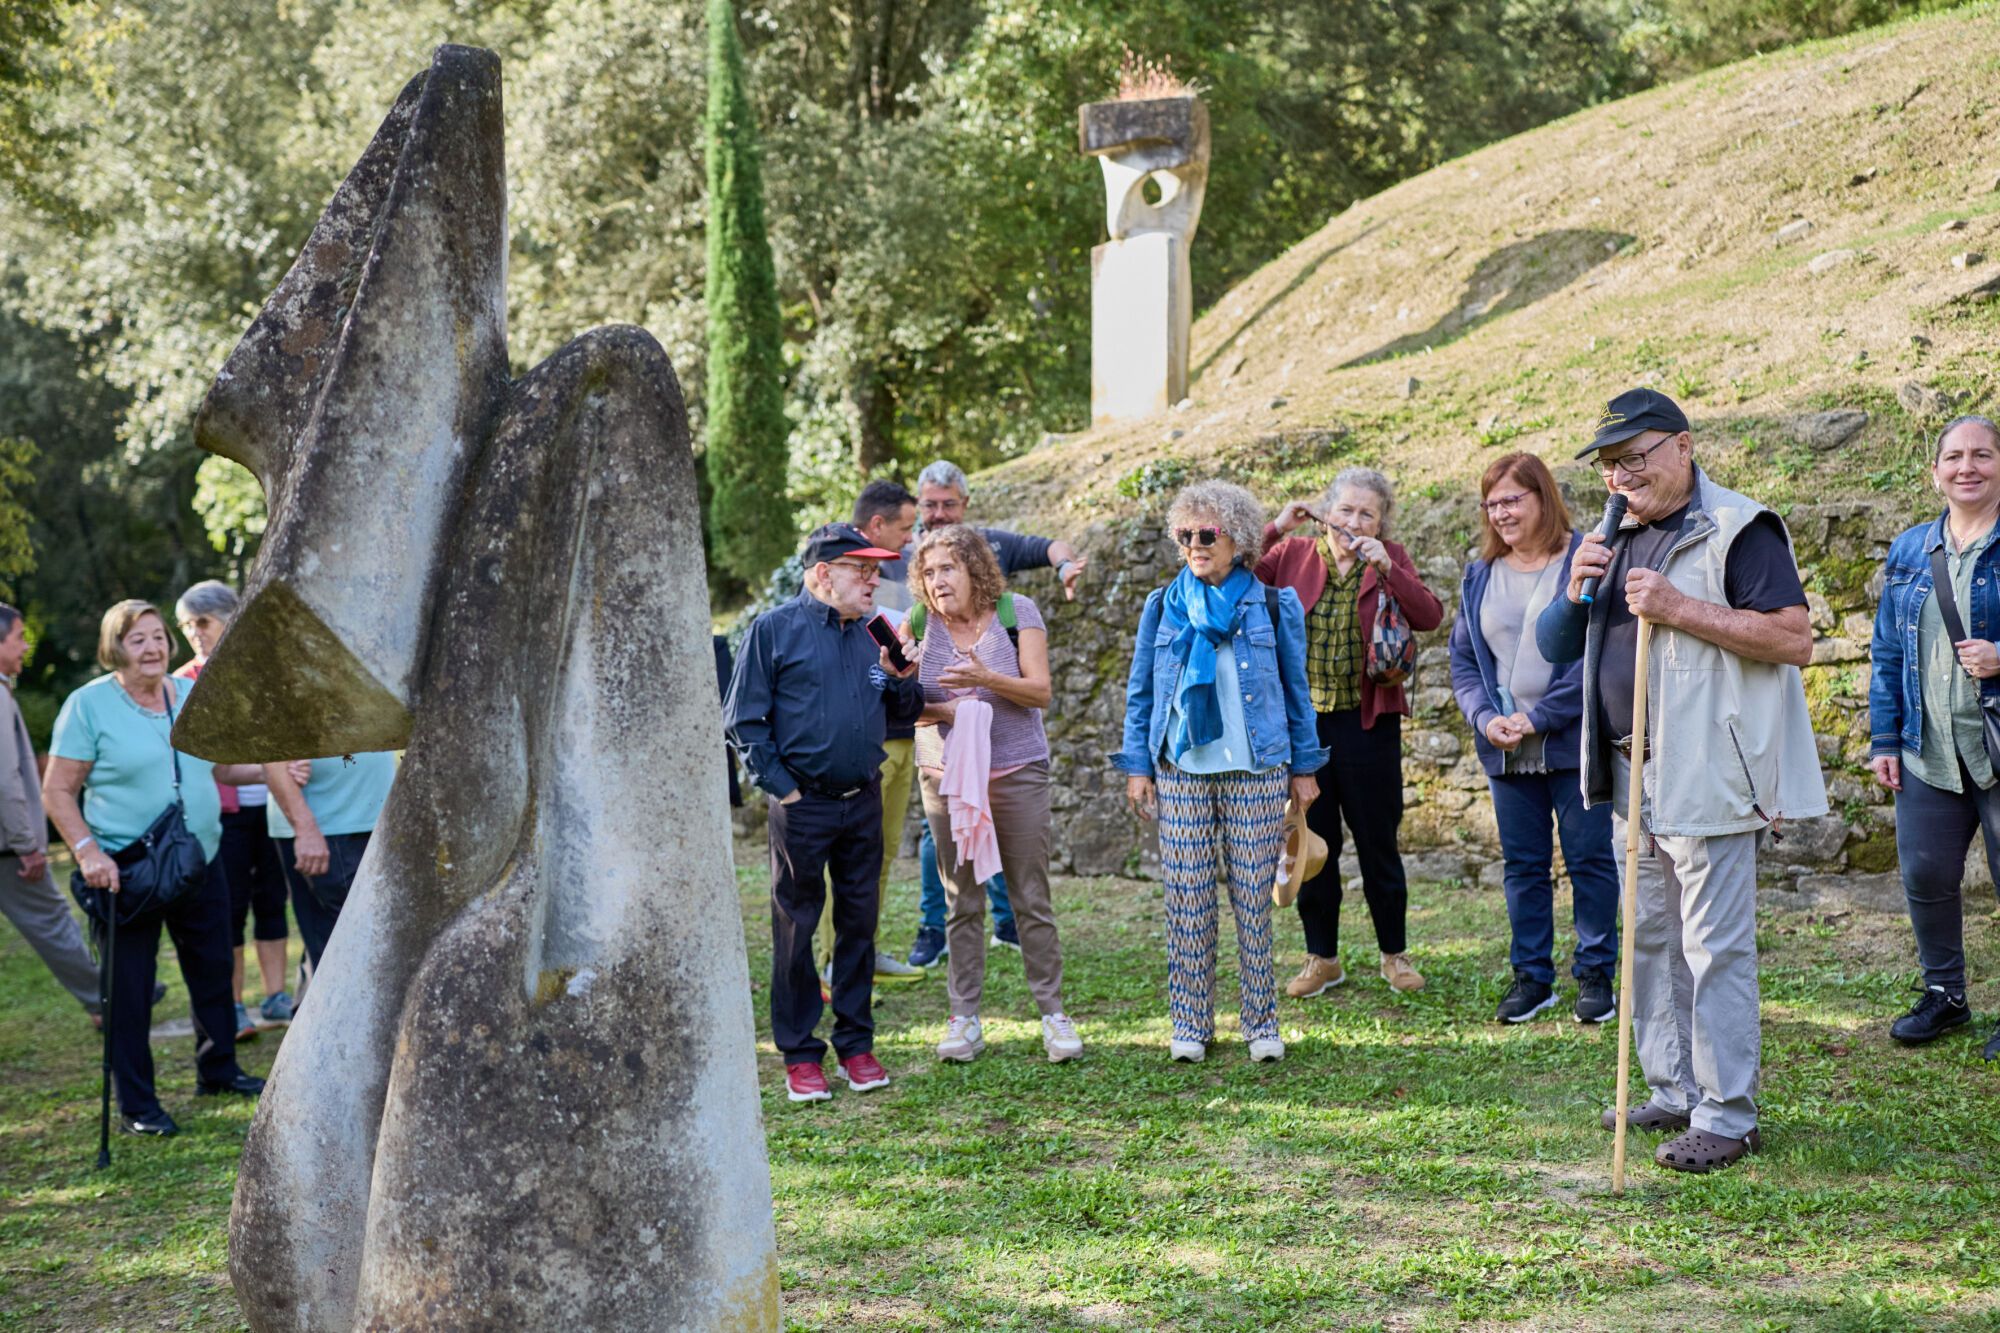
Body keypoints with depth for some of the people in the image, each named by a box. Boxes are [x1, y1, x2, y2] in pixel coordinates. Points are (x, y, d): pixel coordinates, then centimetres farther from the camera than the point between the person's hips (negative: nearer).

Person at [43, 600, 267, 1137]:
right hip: (127, 871, -5)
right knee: (128, 991, 1)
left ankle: (217, 1069, 35)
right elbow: (57, 791, -9)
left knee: (213, 971, 16)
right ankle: (136, 1106, 11)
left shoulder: (193, 696, 7)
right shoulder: (89, 704, -9)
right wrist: (87, 850, -21)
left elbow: (218, 766, 18)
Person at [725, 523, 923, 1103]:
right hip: (803, 805, -5)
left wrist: (903, 680, -4)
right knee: (796, 929, 1)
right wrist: (780, 788, -9)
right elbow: (745, 719, -4)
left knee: (859, 924, 9)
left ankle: (856, 1044, 20)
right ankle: (800, 1055, 10)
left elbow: (904, 713, 17)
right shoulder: (775, 630, -4)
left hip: (863, 802, 5)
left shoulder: (871, 634, 11)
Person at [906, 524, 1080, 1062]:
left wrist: (986, 679, -25)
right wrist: (945, 711, -16)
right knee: (961, 901, 6)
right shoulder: (921, 625, 3)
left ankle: (1052, 1013, 8)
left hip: (1017, 773, -2)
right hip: (948, 775, 2)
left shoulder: (1017, 612, -3)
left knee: (1032, 899, 0)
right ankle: (964, 1019, 12)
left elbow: (1041, 691, -9)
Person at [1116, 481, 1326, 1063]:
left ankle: (1262, 1022, 13)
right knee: (1187, 902, 2)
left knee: (1254, 900, 2)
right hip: (1181, 773, 1)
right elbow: (1141, 693, 11)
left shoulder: (1274, 606, 3)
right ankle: (1191, 1024, 13)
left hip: (1256, 774, -1)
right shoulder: (1163, 606, 6)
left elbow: (1296, 690, 9)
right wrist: (1137, 766, 5)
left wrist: (1304, 767, 8)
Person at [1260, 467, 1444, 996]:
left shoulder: (1390, 560, 2)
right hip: (1303, 719, 1)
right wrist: (1276, 529, -15)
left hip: (1368, 721, -1)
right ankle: (1322, 958, 21)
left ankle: (1395, 954, 22)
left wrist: (1386, 568, -23)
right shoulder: (1294, 554, 3)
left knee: (1378, 842, 7)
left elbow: (1429, 616, -12)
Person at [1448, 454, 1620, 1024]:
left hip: (1574, 742, -5)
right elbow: (1462, 658, 13)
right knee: (1522, 865, 10)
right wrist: (1485, 717, -5)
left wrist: (1539, 717, -15)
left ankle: (1595, 975, 13)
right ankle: (1531, 976, 19)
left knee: (1590, 859, 2)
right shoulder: (1480, 575, 11)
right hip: (1506, 753, 5)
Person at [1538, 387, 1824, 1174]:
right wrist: (1579, 592, 0)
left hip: (1705, 776, -8)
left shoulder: (1736, 530, -9)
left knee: (1714, 947, -5)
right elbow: (1560, 647, 22)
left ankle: (1727, 1115, 1)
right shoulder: (1621, 541, 16)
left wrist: (1681, 609, -23)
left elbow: (1794, 639, -17)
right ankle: (1675, 1092, 24)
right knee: (1650, 940, 14)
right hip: (1633, 775, 9)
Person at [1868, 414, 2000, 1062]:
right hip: (1927, 754, 5)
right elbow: (1888, 653, 14)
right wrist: (1884, 738, 9)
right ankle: (1944, 993, 27)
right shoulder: (1909, 552, 11)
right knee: (1925, 876, 8)